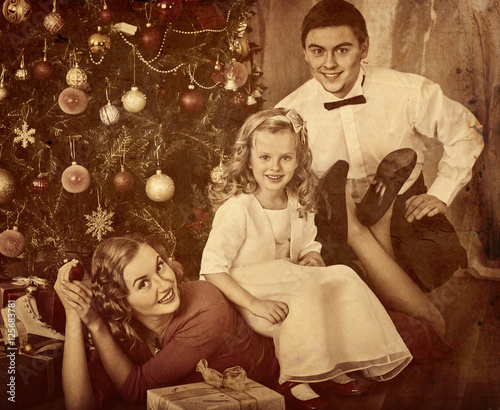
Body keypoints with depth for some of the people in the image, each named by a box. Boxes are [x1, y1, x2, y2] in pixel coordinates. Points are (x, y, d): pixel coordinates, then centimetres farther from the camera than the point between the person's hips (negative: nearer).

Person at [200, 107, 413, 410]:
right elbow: (212, 269, -23)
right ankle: (292, 381, -13)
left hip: (288, 282, 7)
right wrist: (254, 304, -31)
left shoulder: (299, 203, 0)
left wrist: (312, 260, -12)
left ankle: (333, 366, -1)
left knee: (343, 278, -12)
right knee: (301, 299, -31)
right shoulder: (236, 209, -21)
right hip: (243, 296, -7)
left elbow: (308, 246, 13)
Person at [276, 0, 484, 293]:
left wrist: (441, 194, 1)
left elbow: (466, 132, 8)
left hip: (405, 210, 0)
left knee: (441, 257, -30)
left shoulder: (408, 92, -9)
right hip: (335, 221, 0)